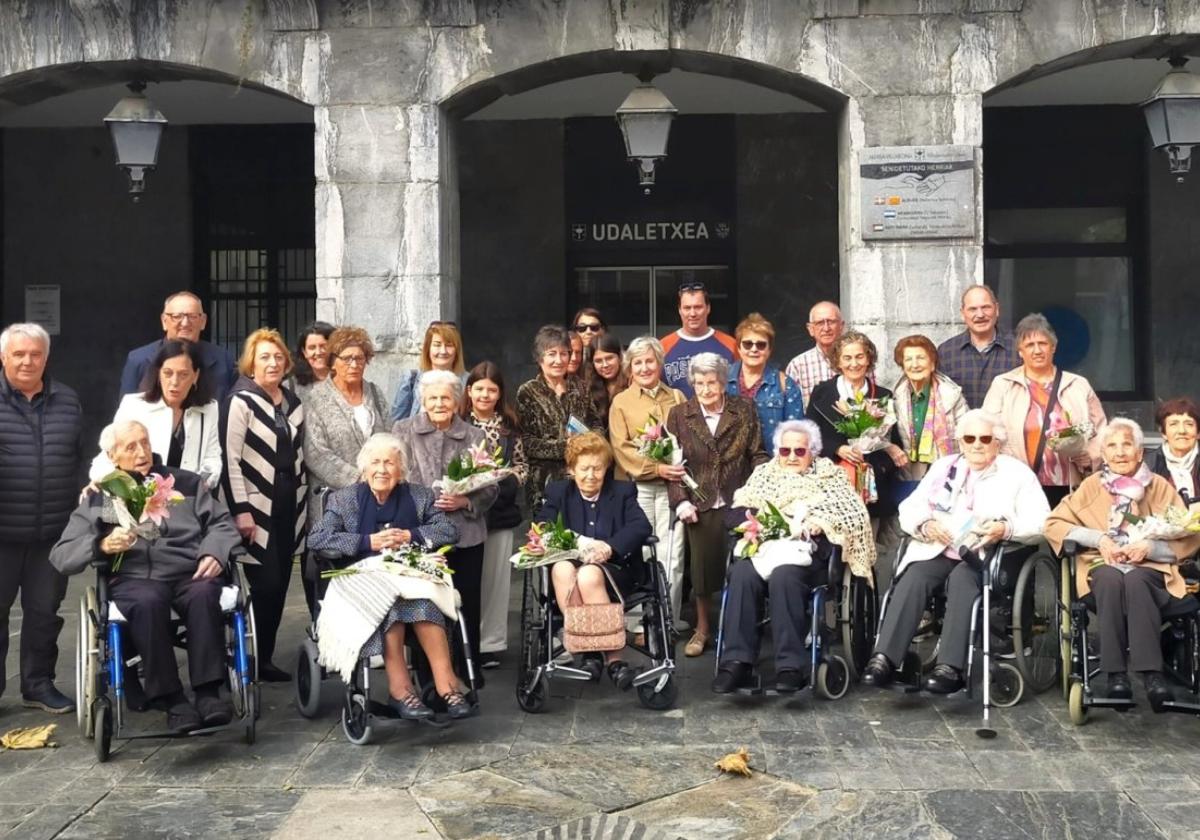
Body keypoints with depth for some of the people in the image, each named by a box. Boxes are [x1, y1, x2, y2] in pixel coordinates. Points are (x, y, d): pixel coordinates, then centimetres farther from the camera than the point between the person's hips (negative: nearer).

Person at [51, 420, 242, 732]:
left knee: (204, 594, -35)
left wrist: (214, 553, -8)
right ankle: (172, 700, -31)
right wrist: (102, 545, -10)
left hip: (189, 572, 1)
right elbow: (61, 555, 11)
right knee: (147, 602, -36)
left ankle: (208, 692, -33)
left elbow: (222, 522, 14)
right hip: (134, 577, -1)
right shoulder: (98, 497, 18)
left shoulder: (186, 482, 21)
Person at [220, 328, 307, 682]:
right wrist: (240, 510, -16)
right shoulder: (241, 401, -7)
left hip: (289, 506, 6)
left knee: (280, 584, 6)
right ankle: (253, 659, 6)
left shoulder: (293, 403, 13)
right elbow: (230, 458, -11)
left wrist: (303, 499, 14)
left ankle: (265, 657, 16)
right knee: (265, 584, -8)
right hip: (257, 506, -6)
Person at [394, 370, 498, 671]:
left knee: (467, 602, 4)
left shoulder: (475, 437, 10)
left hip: (466, 534, 1)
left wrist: (464, 502, -10)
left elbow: (490, 487, 9)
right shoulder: (403, 431, 7)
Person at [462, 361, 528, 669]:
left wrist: (507, 478, -4)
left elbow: (522, 465, 15)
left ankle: (490, 643, 13)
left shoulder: (509, 427, 9)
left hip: (500, 508, 3)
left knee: (496, 577, 6)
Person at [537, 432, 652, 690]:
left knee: (589, 574, -35)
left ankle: (613, 656, -29)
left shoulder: (622, 492, 13)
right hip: (570, 562, 1)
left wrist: (610, 547, -23)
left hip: (615, 569, -1)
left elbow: (642, 526, -5)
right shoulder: (557, 492, 17)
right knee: (562, 570, -34)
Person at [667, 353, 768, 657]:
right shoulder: (679, 415, 3)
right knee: (702, 565, 6)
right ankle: (702, 628, 22)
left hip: (738, 503, 0)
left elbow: (757, 455, 3)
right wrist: (680, 501, -8)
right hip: (700, 505, 1)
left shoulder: (744, 410, 3)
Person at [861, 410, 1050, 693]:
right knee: (914, 577, -28)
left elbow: (1040, 522, -1)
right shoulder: (943, 467, 22)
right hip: (938, 549, 3)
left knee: (962, 577, -34)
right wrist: (926, 524, -8)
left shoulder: (1018, 473, 12)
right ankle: (884, 658, -36)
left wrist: (1007, 528, -20)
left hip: (987, 555, -2)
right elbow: (909, 508, 14)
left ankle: (951, 667, -38)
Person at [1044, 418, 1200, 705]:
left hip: (1149, 568, 0)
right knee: (1111, 580, -36)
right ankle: (1116, 674, -37)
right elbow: (1053, 523, 7)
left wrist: (1149, 547, -10)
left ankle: (1152, 673, -41)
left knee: (1135, 580, -37)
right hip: (1103, 566, 1)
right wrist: (1098, 538, -6)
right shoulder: (1092, 485, 10)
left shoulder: (1160, 487, 8)